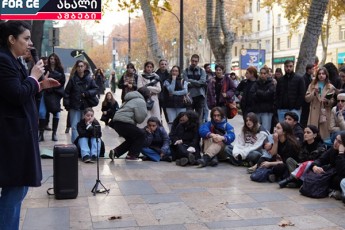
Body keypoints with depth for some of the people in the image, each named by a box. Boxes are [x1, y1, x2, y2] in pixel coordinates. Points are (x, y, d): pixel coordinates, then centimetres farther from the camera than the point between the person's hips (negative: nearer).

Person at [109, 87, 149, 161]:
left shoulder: (132, 99, 27)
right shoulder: (141, 101, -5)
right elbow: (140, 118, -10)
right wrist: (145, 112, 8)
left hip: (117, 122, 10)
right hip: (124, 123, -10)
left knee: (131, 139, 22)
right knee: (141, 135, 2)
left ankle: (115, 152, 12)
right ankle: (132, 155, 1)